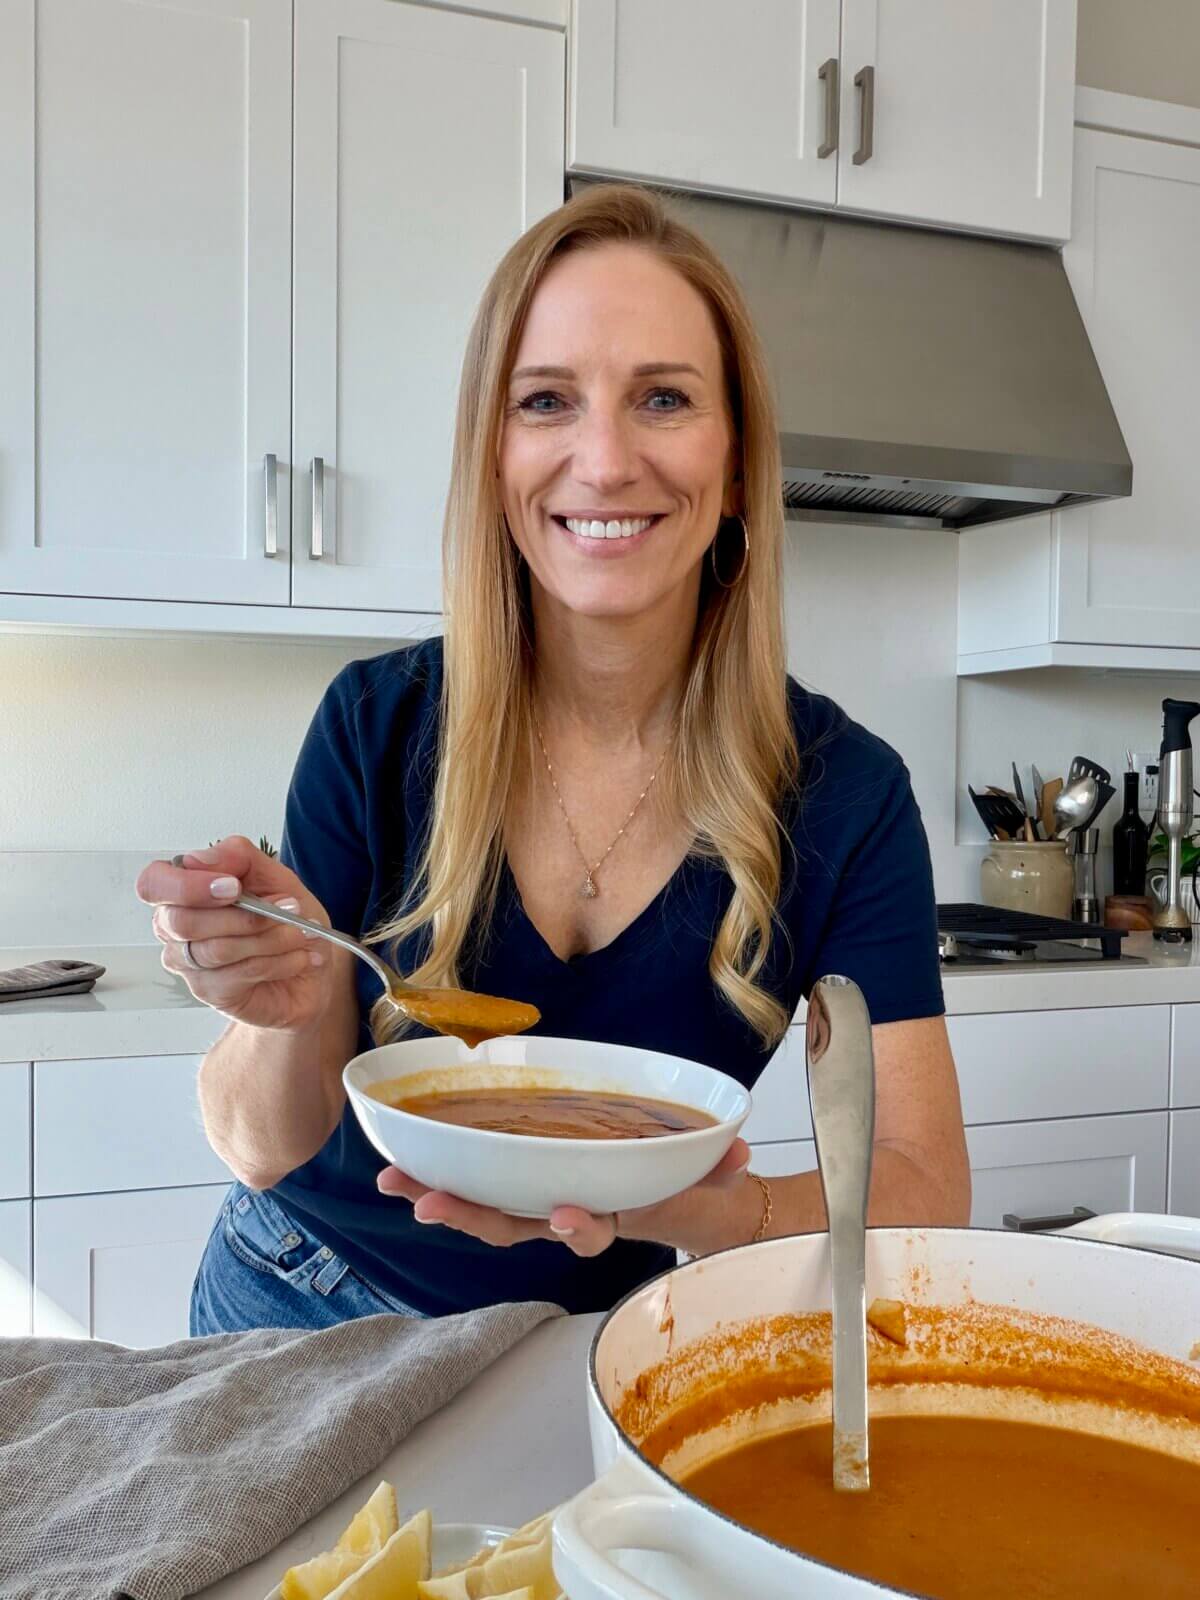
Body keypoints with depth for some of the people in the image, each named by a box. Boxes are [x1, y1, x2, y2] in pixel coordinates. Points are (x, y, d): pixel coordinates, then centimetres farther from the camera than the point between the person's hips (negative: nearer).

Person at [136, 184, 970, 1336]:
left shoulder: (842, 792, -15)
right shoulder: (376, 725, -14)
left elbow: (923, 1191, -17)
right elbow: (266, 1150, -10)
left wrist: (697, 1210, -36)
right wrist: (294, 1009, -32)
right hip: (306, 1309, 1)